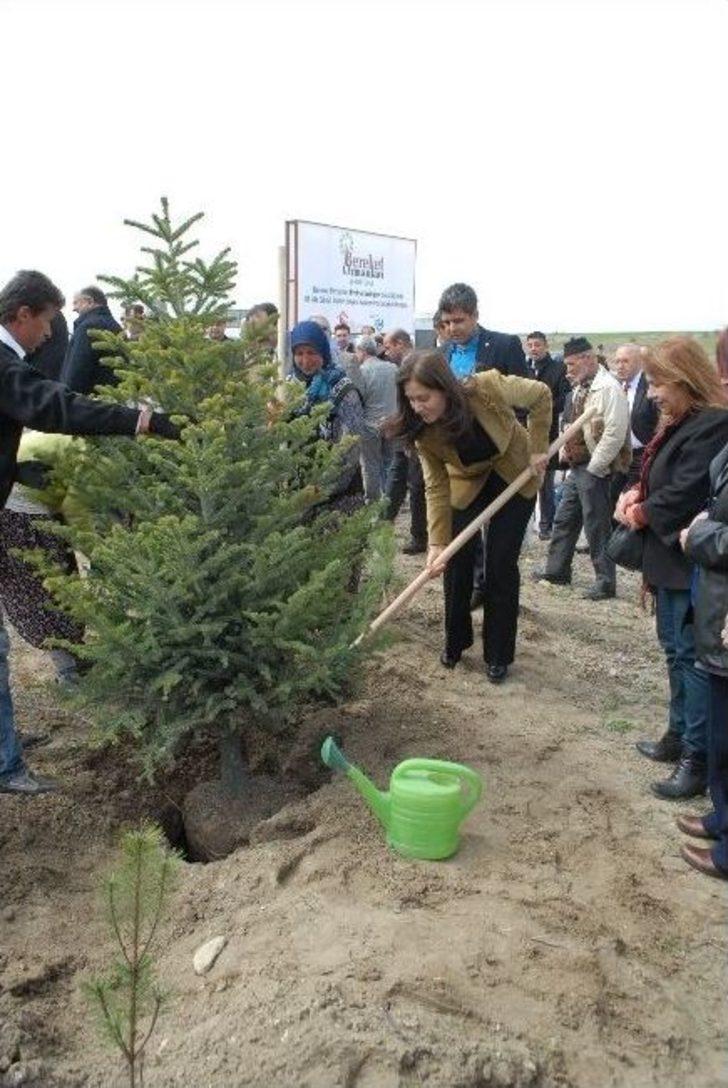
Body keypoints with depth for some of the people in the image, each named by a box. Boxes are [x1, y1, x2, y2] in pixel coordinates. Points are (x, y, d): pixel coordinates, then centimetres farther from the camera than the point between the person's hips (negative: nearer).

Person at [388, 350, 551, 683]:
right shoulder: (423, 432, -24)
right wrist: (437, 542, -22)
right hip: (467, 483, 2)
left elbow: (541, 395, -16)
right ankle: (455, 642, 20)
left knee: (501, 563, -5)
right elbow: (436, 488, -17)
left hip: (515, 476, -2)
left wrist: (538, 448, -16)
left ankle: (498, 655, 9)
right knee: (457, 561, -1)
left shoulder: (488, 388, -34)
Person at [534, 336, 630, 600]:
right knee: (563, 521, 17)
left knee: (597, 527, -1)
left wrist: (594, 467, -19)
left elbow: (615, 433, -22)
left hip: (594, 470, -9)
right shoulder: (581, 388, 13)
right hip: (576, 467, 9)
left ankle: (605, 582, 11)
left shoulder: (608, 388, -16)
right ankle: (557, 571, 30)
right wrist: (566, 453, 12)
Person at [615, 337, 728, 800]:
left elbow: (685, 495, -24)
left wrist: (642, 513, -9)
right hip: (670, 556, 10)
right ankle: (679, 736, 33)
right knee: (676, 649, 19)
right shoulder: (679, 422, 12)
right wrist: (635, 496, -2)